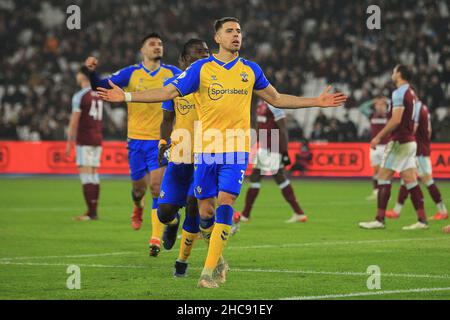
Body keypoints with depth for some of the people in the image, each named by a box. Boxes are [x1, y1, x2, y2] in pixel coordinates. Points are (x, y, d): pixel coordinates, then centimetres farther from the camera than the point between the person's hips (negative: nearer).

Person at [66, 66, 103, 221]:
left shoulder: (79, 96, -11)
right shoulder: (98, 95, 13)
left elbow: (74, 122, -12)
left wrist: (69, 143, -8)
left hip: (84, 140, -8)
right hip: (98, 139, 8)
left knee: (85, 174, -8)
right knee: (94, 174, 11)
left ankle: (91, 212, -13)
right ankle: (93, 211, 11)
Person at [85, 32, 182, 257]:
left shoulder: (172, 73, 3)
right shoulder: (131, 73, 1)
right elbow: (101, 86, -3)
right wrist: (92, 72, -21)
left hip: (161, 139, -1)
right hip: (136, 138, 1)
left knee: (157, 185, -13)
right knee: (139, 186, 9)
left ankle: (156, 237, -11)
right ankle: (138, 208, 47)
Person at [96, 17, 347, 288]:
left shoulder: (250, 70, 9)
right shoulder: (201, 68, 2)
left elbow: (276, 99, 21)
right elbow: (169, 93, 1)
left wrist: (317, 102, 19)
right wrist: (126, 97, -8)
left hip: (236, 150, 0)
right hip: (206, 150, 0)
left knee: (225, 203, -14)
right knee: (206, 211, 0)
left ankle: (208, 272, -14)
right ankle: (215, 253, 29)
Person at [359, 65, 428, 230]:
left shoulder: (399, 93, -13)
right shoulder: (411, 93, 14)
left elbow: (396, 120, -21)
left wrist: (378, 137, -18)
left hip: (400, 141, -9)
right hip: (410, 141, 9)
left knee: (383, 177, -5)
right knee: (410, 180, 6)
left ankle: (380, 219, -6)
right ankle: (422, 220, 1)